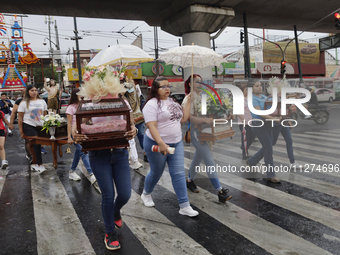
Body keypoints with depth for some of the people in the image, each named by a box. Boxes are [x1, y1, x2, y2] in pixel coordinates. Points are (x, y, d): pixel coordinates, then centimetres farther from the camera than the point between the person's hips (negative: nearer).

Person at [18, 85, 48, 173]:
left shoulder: (42, 102, 11)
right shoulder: (24, 103, 0)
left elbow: (45, 115, 15)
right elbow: (20, 118, 0)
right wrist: (21, 131, -3)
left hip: (40, 126, 4)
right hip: (28, 126, -4)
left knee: (36, 144, 4)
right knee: (36, 144, -14)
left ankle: (34, 164, 18)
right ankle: (40, 165, -10)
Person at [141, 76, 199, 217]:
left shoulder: (172, 101, 11)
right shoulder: (152, 104, -13)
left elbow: (183, 119, 10)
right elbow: (151, 126, -21)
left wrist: (188, 102, 6)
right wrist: (161, 144, -31)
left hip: (176, 143, 6)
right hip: (157, 144, -6)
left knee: (179, 174, 2)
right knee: (156, 173, 12)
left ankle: (184, 207, 8)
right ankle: (146, 194, 41)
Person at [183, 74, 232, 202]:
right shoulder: (189, 99, -11)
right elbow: (190, 118, -20)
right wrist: (205, 120, -32)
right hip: (196, 132, -8)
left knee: (198, 157, 20)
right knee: (210, 162, -11)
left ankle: (190, 180, 41)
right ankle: (220, 192, -7)